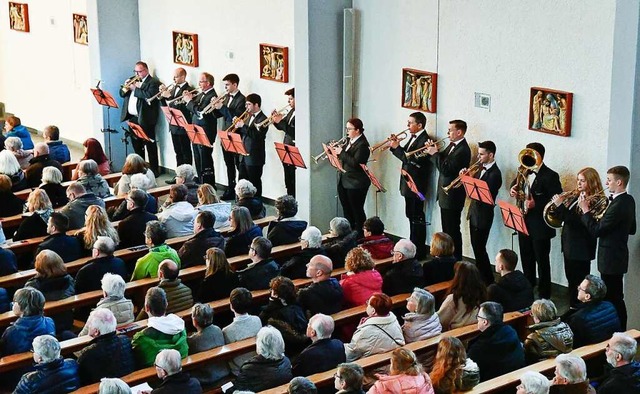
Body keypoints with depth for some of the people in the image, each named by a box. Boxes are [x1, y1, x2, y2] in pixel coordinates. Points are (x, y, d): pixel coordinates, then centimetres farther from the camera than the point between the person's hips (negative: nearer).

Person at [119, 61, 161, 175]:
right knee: (136, 145, 16)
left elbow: (149, 95, -24)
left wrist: (135, 89, -17)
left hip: (145, 119, -7)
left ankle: (154, 170, 1)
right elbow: (122, 93, 15)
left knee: (150, 146, -3)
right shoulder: (132, 80, 15)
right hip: (132, 118, 7)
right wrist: (125, 87, -7)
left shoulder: (153, 82, -7)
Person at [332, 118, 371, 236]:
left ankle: (360, 236, 5)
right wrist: (336, 150, -2)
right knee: (346, 210, 15)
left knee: (357, 211, -2)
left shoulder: (362, 144, -15)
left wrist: (341, 152, -21)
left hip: (356, 183, -9)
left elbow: (355, 163, -24)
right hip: (343, 181, 9)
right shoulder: (349, 140, 10)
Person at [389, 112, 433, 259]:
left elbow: (412, 160, -26)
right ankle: (413, 245, 27)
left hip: (417, 184, -10)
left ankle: (419, 250, 3)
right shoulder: (413, 138, 12)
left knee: (417, 217, -3)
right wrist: (395, 145, -2)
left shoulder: (424, 140, -19)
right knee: (411, 215, 16)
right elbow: (406, 156, 12)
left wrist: (397, 147, -21)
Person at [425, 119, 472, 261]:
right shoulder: (452, 145, 10)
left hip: (452, 197, -10)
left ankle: (456, 261, 5)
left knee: (453, 231, -2)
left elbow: (446, 169, -26)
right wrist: (433, 152, -3)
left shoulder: (463, 150, -21)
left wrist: (434, 154, -17)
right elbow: (442, 161, 13)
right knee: (446, 230, 17)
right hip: (445, 195, 10)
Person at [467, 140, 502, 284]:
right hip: (474, 212, 9)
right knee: (475, 246, 17)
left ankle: (488, 281, 6)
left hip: (483, 215, -9)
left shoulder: (495, 174, -20)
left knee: (479, 248, -4)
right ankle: (480, 274, 29)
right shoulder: (482, 168, 7)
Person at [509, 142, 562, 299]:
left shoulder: (550, 176, -15)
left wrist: (536, 204, -28)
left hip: (540, 226, -7)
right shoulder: (525, 172, 6)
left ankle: (544, 295, 12)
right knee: (526, 258, 18)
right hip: (524, 222, 7)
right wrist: (513, 190, -6)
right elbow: (515, 186, 18)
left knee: (542, 261, 3)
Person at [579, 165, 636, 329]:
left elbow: (596, 230, -23)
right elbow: (631, 229, 18)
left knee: (612, 298, -2)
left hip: (611, 258, -10)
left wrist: (585, 210, -13)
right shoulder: (628, 200, 7)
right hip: (618, 255, 10)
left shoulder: (618, 205, -24)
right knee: (616, 298, 17)